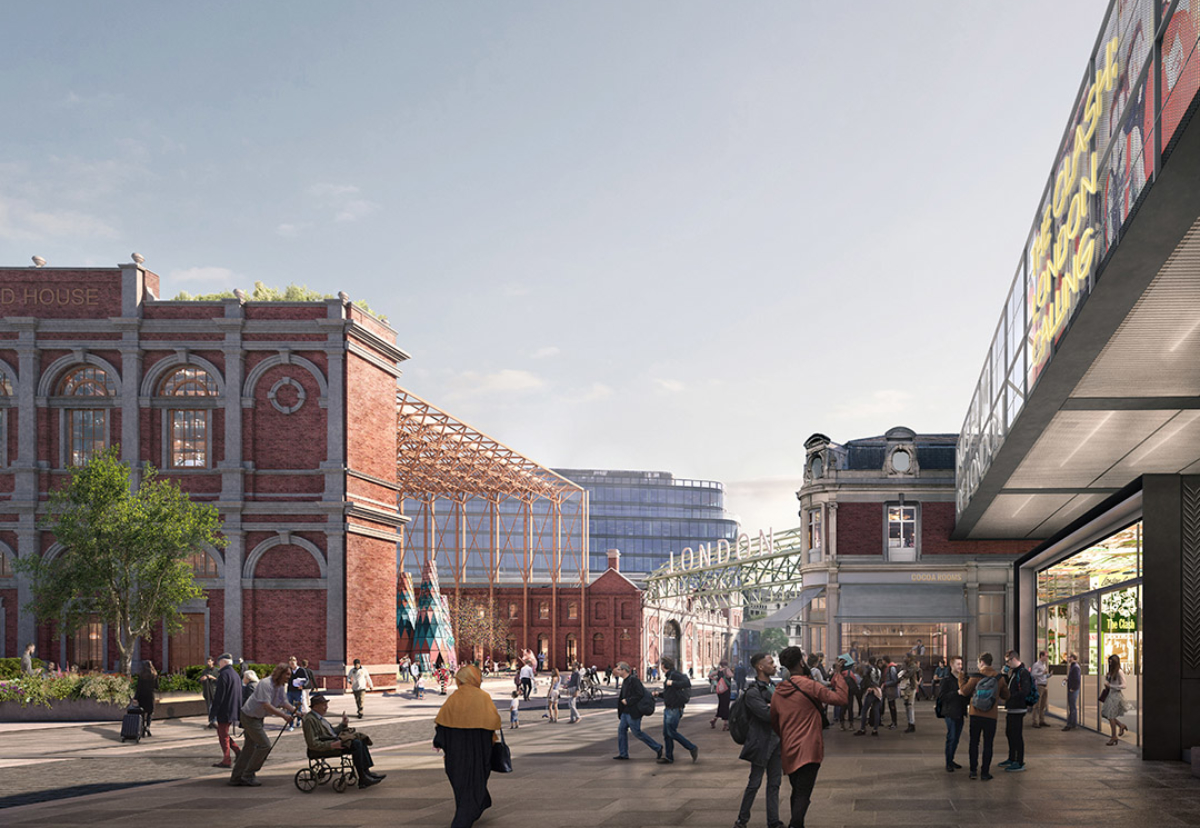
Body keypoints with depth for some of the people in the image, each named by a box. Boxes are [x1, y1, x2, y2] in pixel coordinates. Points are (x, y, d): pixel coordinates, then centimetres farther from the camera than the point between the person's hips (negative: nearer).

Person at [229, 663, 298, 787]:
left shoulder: (281, 687, 4)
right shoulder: (266, 684, -26)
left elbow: (284, 702, 2)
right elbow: (266, 705, -32)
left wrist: (296, 711, -14)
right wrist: (284, 716, -35)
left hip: (257, 717, 10)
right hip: (250, 716, -10)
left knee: (250, 746, 13)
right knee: (264, 744, -11)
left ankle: (236, 778, 19)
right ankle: (248, 775, -3)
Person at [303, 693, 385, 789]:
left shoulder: (319, 717, 18)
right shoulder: (309, 720, -14)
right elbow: (313, 744, -20)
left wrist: (344, 724, 8)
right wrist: (332, 745, -25)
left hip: (334, 741, 10)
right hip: (324, 748, -10)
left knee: (361, 741, 0)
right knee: (356, 744, -22)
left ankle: (366, 772, -5)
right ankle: (362, 779, -18)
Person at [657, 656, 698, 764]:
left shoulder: (675, 674, -15)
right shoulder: (668, 676, 15)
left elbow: (687, 683, -31)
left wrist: (672, 683, -27)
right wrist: (659, 694, 15)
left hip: (674, 709, -10)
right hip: (668, 709, 10)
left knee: (672, 732, -8)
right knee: (666, 733, 10)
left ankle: (692, 749, 0)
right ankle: (669, 757, 16)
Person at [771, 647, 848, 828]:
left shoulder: (778, 692, 9)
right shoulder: (808, 686, -12)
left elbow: (774, 723, 19)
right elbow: (839, 698, -15)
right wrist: (839, 680, 1)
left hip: (788, 751, 7)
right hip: (808, 750, -7)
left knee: (797, 792, 21)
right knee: (803, 794, -9)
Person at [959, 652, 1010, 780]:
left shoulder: (975, 677, -8)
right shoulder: (999, 678, -2)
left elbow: (965, 691, 0)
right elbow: (1006, 695, 7)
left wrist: (960, 690, 22)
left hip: (975, 715, 0)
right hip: (991, 716, 0)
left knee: (974, 743, 11)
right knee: (988, 745, 7)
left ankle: (973, 771, 10)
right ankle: (985, 772, 6)